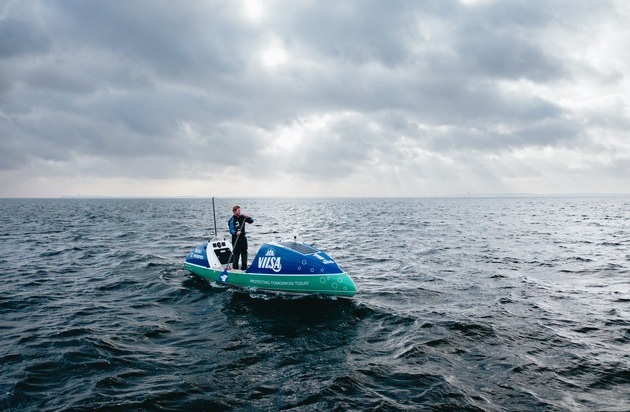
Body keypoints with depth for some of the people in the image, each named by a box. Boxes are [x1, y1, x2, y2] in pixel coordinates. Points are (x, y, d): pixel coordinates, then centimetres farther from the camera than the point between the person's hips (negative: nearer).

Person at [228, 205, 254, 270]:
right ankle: (235, 268, 4)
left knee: (244, 252, 11)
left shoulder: (242, 217, 4)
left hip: (243, 237, 6)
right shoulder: (232, 220, -13)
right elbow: (231, 230, -23)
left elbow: (251, 221, 7)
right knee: (236, 253, -6)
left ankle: (244, 267, 22)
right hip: (236, 239, -6)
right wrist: (236, 232, -42)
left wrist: (248, 218, -13)